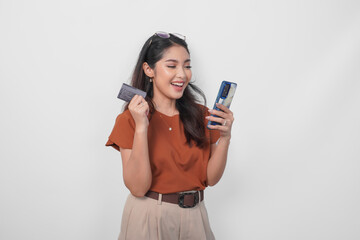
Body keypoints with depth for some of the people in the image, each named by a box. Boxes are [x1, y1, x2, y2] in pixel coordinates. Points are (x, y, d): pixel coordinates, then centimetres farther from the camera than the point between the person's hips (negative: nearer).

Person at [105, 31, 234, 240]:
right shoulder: (130, 119, -9)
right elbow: (138, 188, -17)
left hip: (194, 216, 4)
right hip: (149, 219, -3)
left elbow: (211, 178, -2)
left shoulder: (201, 115, 1)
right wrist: (141, 127, -24)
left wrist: (225, 137, -17)